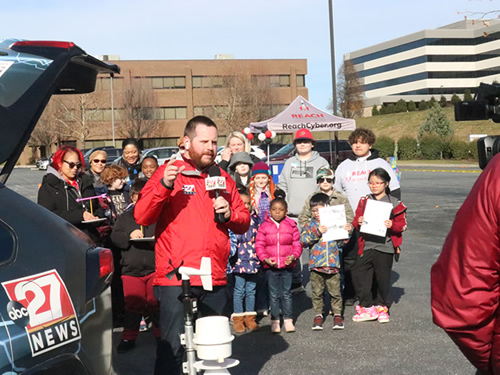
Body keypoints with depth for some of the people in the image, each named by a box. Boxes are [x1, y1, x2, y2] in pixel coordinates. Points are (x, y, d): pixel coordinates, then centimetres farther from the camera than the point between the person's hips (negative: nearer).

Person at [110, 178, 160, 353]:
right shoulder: (125, 217, 12)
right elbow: (115, 237, 3)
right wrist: (129, 236, -15)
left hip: (155, 267, -1)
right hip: (131, 268, 1)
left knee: (156, 303, 2)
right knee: (132, 304, 2)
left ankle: (160, 334, 19)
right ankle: (129, 337, 13)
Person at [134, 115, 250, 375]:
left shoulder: (223, 179, 15)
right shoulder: (169, 172, 0)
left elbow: (244, 223, 19)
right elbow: (141, 217, -9)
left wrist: (228, 213, -3)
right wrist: (164, 186, -23)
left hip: (215, 280, 5)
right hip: (175, 277, -5)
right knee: (173, 346, -7)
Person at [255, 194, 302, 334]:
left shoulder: (291, 226, 2)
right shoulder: (264, 226, 0)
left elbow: (297, 244, 5)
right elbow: (259, 245, 0)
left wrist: (293, 256, -13)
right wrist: (265, 259, -14)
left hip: (287, 265, 1)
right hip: (271, 266, 0)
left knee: (286, 293, 9)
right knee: (274, 294, 6)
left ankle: (288, 320, 18)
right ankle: (275, 321, 15)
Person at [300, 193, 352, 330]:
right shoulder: (309, 225, 6)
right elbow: (303, 241, -8)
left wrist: (348, 230, -4)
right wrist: (317, 232, -18)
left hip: (333, 264, 0)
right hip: (316, 266, 0)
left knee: (335, 292, 4)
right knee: (317, 292, 7)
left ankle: (337, 314, 18)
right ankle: (318, 315, 19)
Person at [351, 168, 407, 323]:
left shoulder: (394, 203, 0)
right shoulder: (364, 201, 9)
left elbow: (402, 224, 0)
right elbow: (356, 220, 12)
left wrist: (392, 225, -20)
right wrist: (358, 222, -10)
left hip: (384, 246, -3)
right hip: (366, 245, 3)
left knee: (382, 277, 4)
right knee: (358, 274, -1)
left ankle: (382, 307, 23)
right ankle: (367, 307, 10)